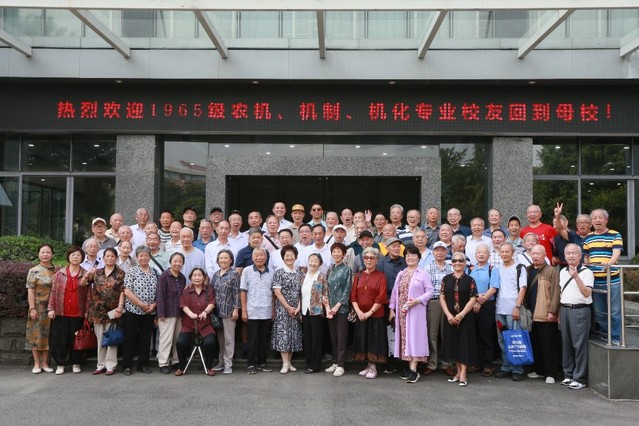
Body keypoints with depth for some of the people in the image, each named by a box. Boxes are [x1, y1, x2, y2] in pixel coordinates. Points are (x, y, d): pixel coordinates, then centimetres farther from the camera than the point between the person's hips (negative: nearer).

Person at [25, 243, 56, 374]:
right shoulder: (34, 271, -2)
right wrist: (32, 308, -12)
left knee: (48, 335, 7)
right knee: (36, 334, 1)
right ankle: (36, 364, 11)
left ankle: (45, 363, 16)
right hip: (38, 308, -2)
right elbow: (30, 291, -5)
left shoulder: (56, 271, 6)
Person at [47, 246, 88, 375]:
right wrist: (51, 308, -1)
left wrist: (87, 311, -4)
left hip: (78, 314, -1)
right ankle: (60, 364, 16)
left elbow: (88, 294, 0)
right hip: (61, 313, 1)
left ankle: (76, 363, 19)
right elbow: (53, 292, 5)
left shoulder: (85, 275, 2)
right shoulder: (59, 273, 5)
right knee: (60, 339, 4)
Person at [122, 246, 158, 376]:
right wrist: (142, 304, -14)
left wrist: (154, 304, -7)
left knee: (146, 339, 10)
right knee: (130, 339, 3)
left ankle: (143, 364, 20)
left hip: (149, 312, 4)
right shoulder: (132, 271, -4)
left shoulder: (154, 272, 8)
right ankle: (127, 365, 12)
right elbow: (127, 292, -12)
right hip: (133, 311, -4)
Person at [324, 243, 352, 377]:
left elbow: (347, 290, -8)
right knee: (333, 337, 10)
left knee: (341, 337, -2)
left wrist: (337, 307, -13)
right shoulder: (330, 270, 11)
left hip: (342, 308, -5)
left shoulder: (347, 270, -4)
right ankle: (335, 362, 20)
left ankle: (340, 365, 2)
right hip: (330, 309, 5)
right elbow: (327, 289, 9)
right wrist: (327, 307, -3)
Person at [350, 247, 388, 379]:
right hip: (361, 315, 4)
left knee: (374, 340, -1)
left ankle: (373, 367, 7)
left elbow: (381, 296, -11)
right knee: (363, 339, 8)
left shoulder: (381, 276, -2)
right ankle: (368, 365, 19)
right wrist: (358, 311, -8)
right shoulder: (358, 276, 11)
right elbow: (353, 295, 5)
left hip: (376, 315, -4)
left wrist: (370, 312, -15)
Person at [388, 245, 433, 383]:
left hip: (416, 311, -5)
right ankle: (410, 366, 10)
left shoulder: (423, 274, 2)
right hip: (401, 312, 5)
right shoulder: (400, 274, 17)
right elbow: (394, 292, 15)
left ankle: (413, 370, -11)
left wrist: (417, 301, -16)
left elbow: (430, 291, -4)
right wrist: (392, 309, 7)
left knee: (414, 336, -9)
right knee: (405, 337, 4)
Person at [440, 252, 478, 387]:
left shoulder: (469, 280, -1)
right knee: (453, 343, 8)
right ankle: (459, 372, 20)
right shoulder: (446, 279, 5)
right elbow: (442, 297, 3)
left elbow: (472, 299, -7)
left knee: (465, 343, -2)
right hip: (450, 317, 3)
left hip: (466, 317, -3)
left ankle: (463, 374, 3)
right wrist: (448, 315, -9)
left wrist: (461, 315, -16)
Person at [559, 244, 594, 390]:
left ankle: (579, 378, 2)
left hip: (580, 310, -6)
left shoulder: (586, 272, -7)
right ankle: (568, 375, 20)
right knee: (566, 344, 10)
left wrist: (576, 277, -25)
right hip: (564, 310, 6)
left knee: (579, 345, -4)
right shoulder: (562, 272, 14)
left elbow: (587, 293, -18)